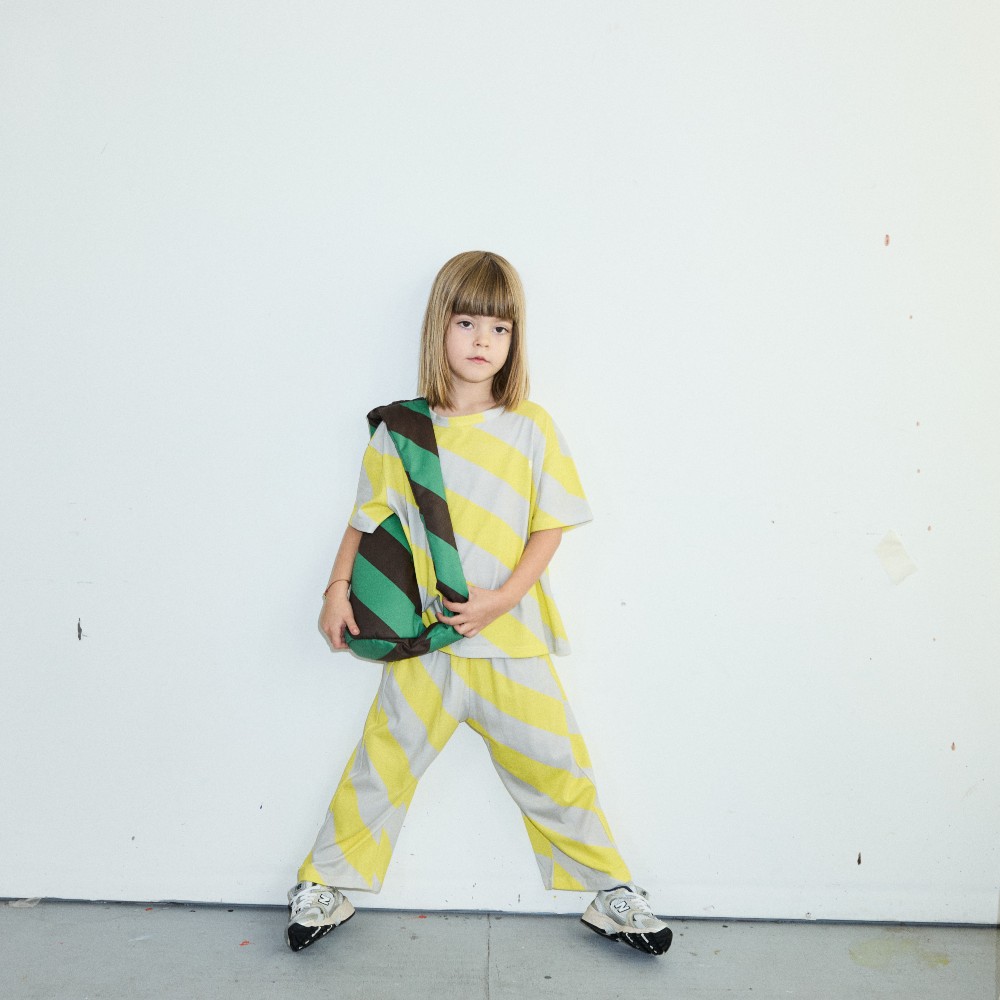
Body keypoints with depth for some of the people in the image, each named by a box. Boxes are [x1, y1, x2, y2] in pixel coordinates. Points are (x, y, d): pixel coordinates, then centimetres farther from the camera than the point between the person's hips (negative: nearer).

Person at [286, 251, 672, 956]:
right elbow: (367, 518, 8)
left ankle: (613, 897, 29)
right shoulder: (401, 431, 0)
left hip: (510, 639, 0)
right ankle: (326, 886, 33)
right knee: (381, 768, 10)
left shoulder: (532, 429, -2)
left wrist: (501, 597, -12)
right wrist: (338, 589, -2)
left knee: (556, 771, 8)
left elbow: (549, 528, -2)